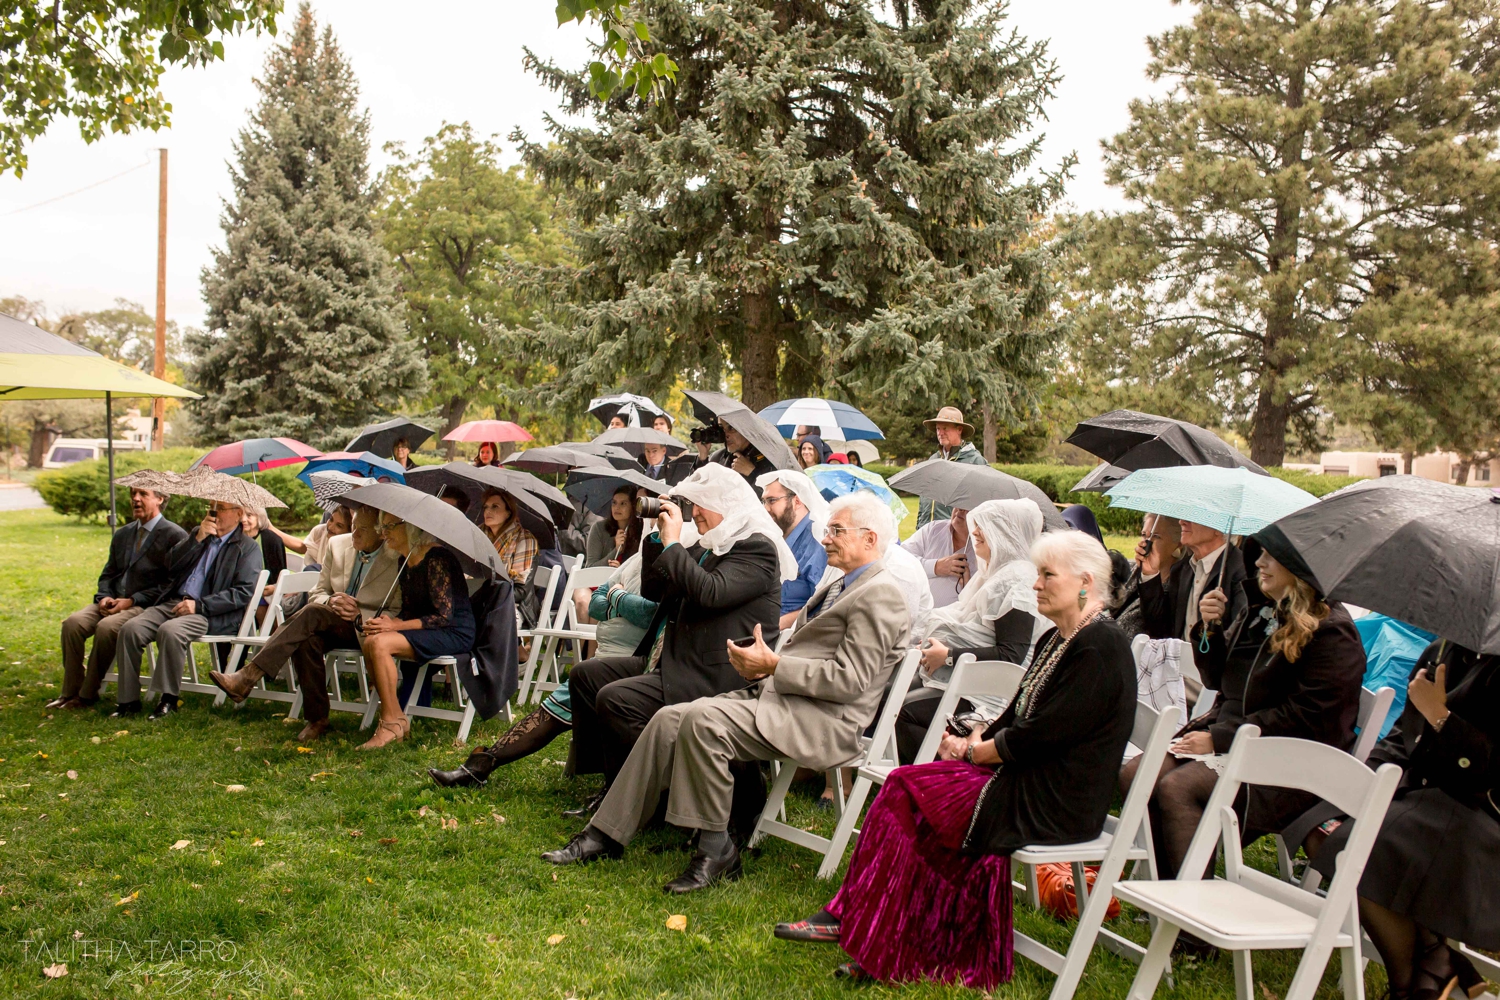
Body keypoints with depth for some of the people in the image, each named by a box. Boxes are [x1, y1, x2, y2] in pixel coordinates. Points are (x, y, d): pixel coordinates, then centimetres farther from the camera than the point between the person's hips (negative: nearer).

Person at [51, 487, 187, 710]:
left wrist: (132, 600, -17)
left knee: (106, 627, -31)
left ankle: (87, 694, -16)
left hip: (147, 606, -7)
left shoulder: (175, 536, -6)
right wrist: (104, 597, -2)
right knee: (73, 622, -18)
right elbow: (108, 574, 21)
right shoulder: (122, 535, 20)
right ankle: (70, 691, -11)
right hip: (113, 602, 7)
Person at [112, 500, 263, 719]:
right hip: (172, 602, 6)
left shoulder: (248, 547, 3)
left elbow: (244, 593, -9)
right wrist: (197, 538, -2)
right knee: (130, 629, -18)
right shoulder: (198, 534, 23)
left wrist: (199, 605, -16)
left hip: (210, 613, -6)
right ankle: (128, 699, -8)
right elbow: (172, 565, 11)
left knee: (170, 631, -34)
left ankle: (169, 698, -19)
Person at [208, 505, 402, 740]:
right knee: (306, 640, -31)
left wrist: (359, 614, -22)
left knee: (313, 613, -31)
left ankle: (248, 676, -33)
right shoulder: (337, 544, 9)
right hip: (331, 627, 5)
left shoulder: (398, 558, -9)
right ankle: (317, 718, -20)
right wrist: (331, 601, -12)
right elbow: (317, 594, 12)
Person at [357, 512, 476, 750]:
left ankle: (391, 724, -16)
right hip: (423, 632, 9)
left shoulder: (436, 559, -16)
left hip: (454, 634, -9)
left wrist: (397, 625, -19)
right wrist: (388, 621, -4)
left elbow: (444, 616, -19)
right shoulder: (404, 561, 12)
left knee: (380, 643, -26)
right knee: (368, 641, -13)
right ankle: (398, 719, -7)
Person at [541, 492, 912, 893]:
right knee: (669, 719, -5)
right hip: (776, 694, 10)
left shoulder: (879, 594, -9)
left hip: (820, 718, -10)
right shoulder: (837, 587, 23)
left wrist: (773, 664, -14)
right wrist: (762, 663, 7)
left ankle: (716, 852, -14)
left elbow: (849, 681, -17)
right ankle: (606, 834, 2)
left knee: (701, 720, -28)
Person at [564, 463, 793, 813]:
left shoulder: (757, 548, -10)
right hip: (667, 660, 10)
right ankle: (611, 782, 10)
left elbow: (711, 593, -27)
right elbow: (652, 591, 20)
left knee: (615, 699, -25)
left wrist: (673, 544, -18)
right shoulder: (702, 544, 17)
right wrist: (658, 537, 10)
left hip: (712, 677, -10)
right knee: (585, 674, 7)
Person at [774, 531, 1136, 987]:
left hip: (1059, 802, -9)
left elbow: (1038, 738, -21)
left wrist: (975, 751, -8)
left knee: (910, 794, -15)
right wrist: (974, 740, -2)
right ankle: (848, 918, -7)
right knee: (905, 785, -8)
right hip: (1029, 781, 9)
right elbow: (1017, 717, 15)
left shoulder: (1098, 649, -18)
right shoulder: (1057, 640, 14)